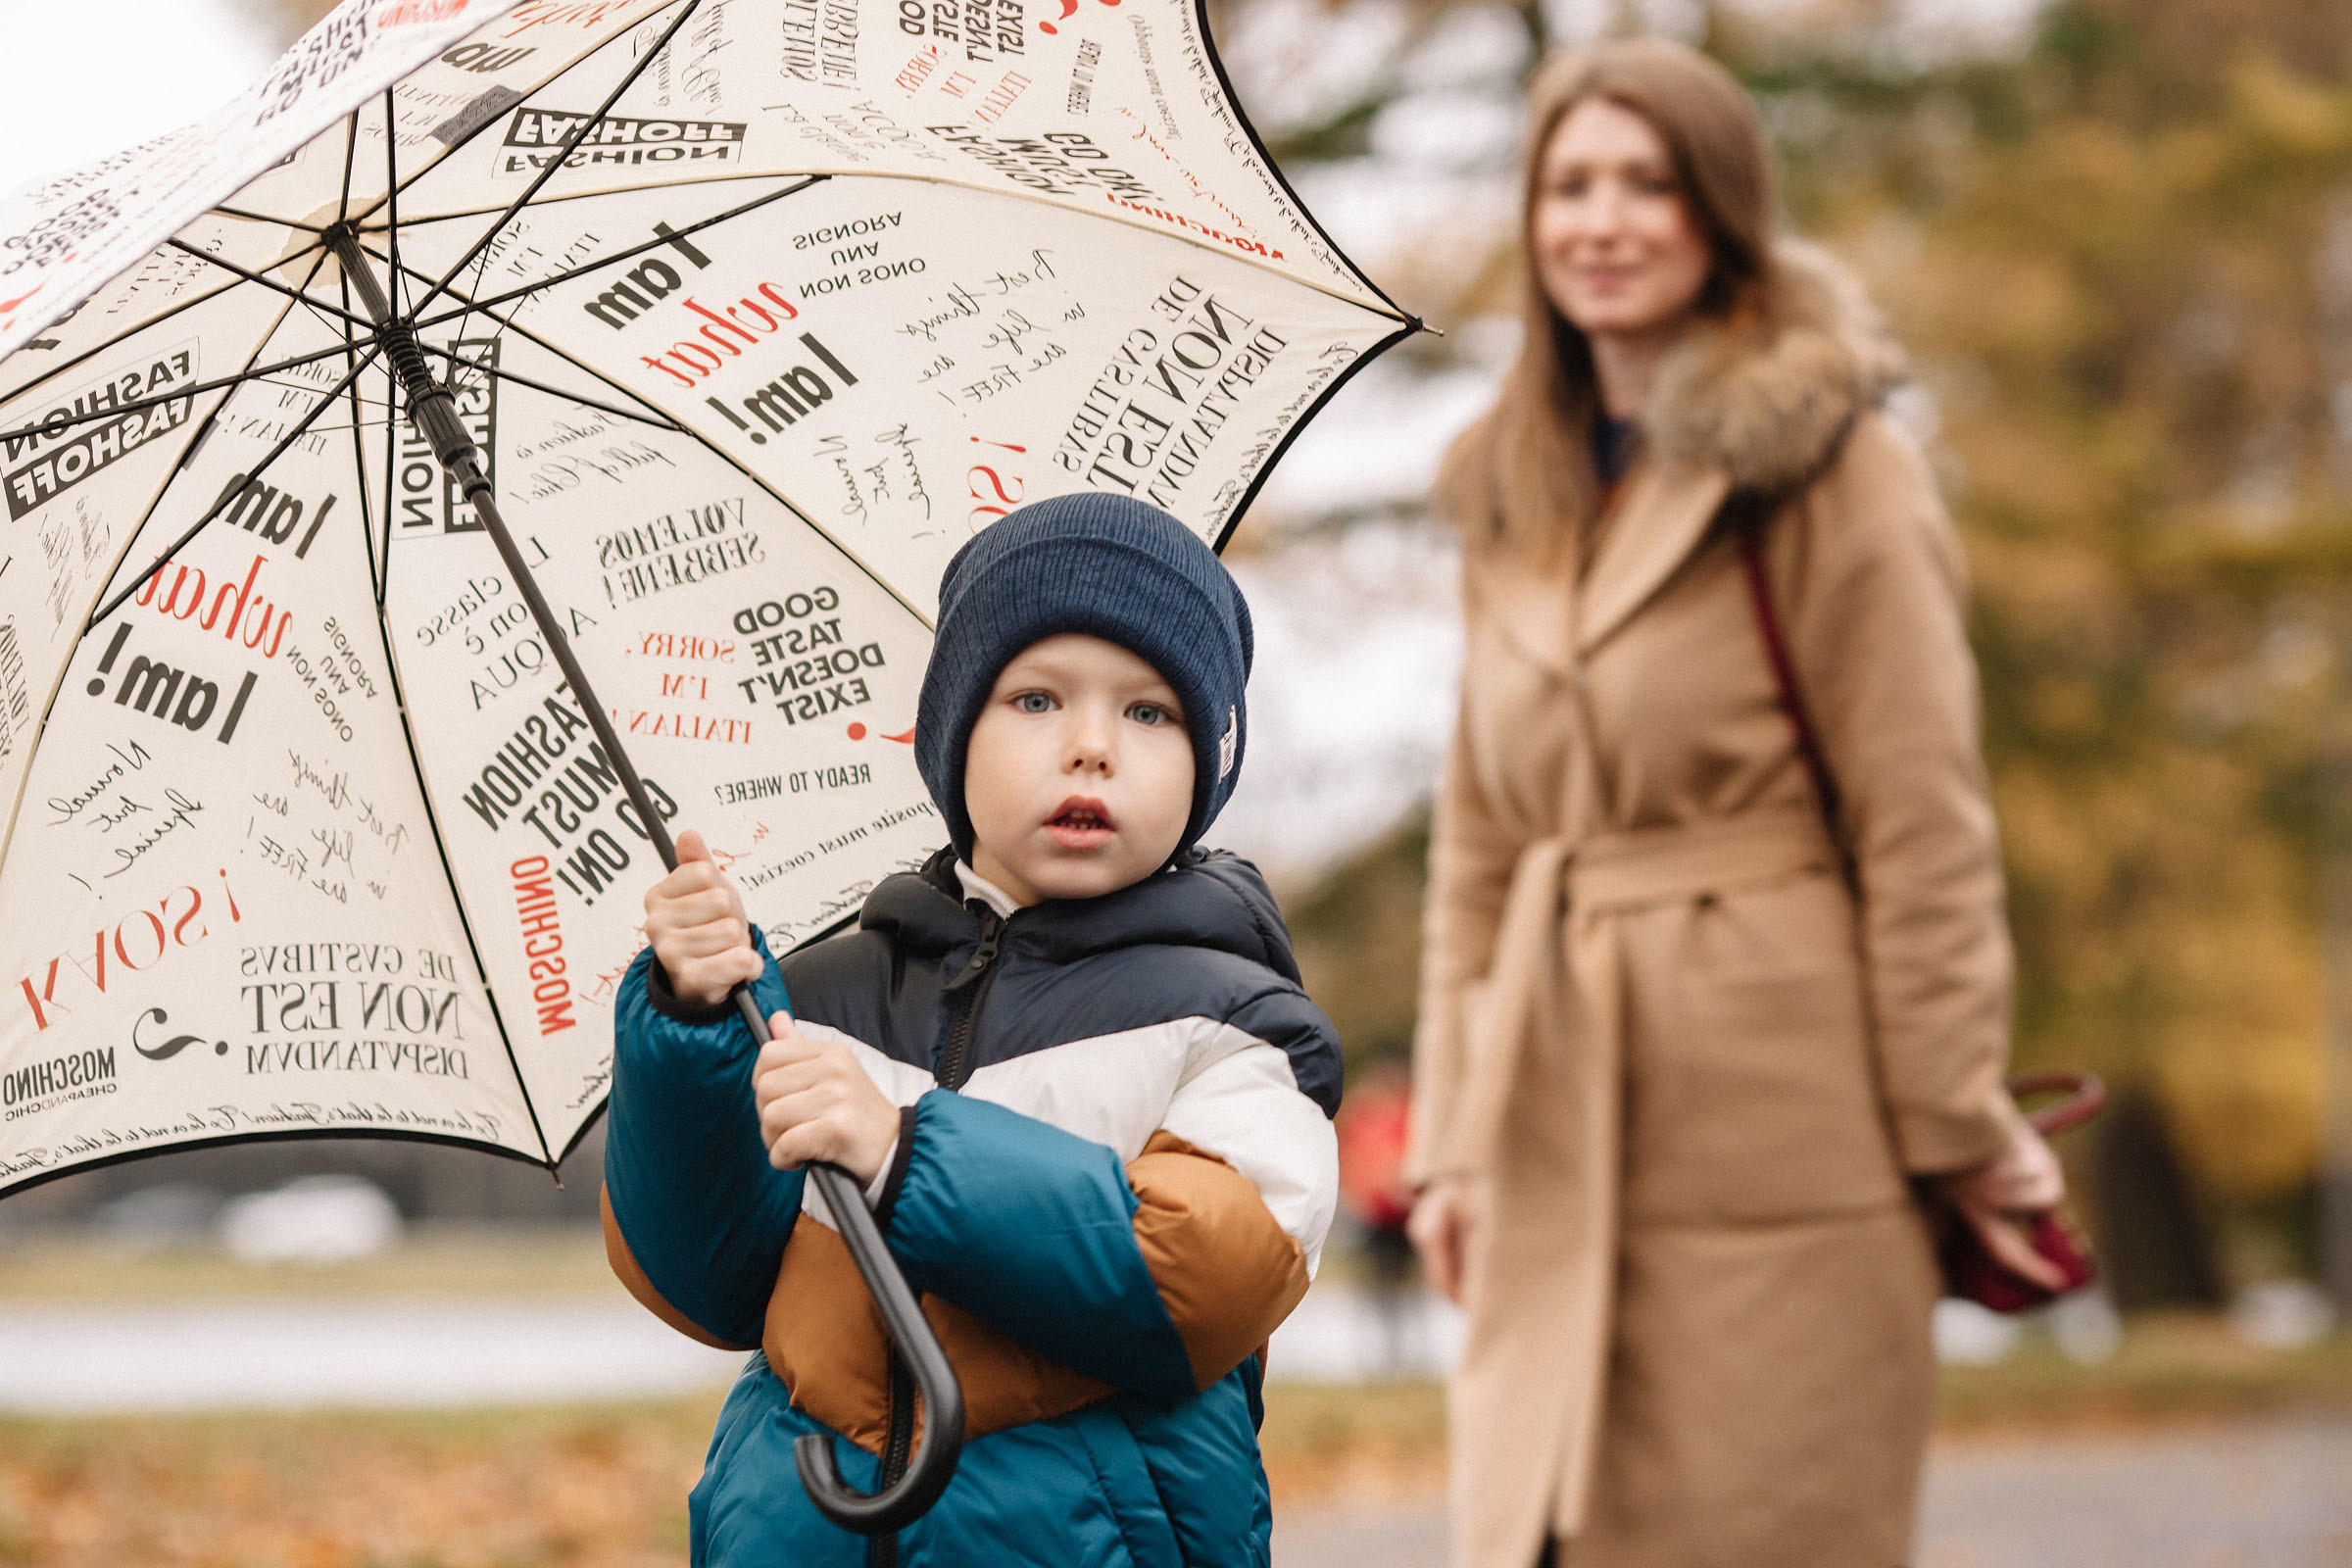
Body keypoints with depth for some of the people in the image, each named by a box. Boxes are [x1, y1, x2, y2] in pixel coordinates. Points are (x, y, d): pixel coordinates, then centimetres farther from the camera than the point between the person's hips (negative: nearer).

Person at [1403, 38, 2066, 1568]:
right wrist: (1454, 1131, 12)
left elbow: (1925, 821, -7)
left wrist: (1957, 1123, -8)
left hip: (1783, 1136, -6)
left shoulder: (1830, 466, -5)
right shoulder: (1518, 496, 15)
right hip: (1571, 1142, 6)